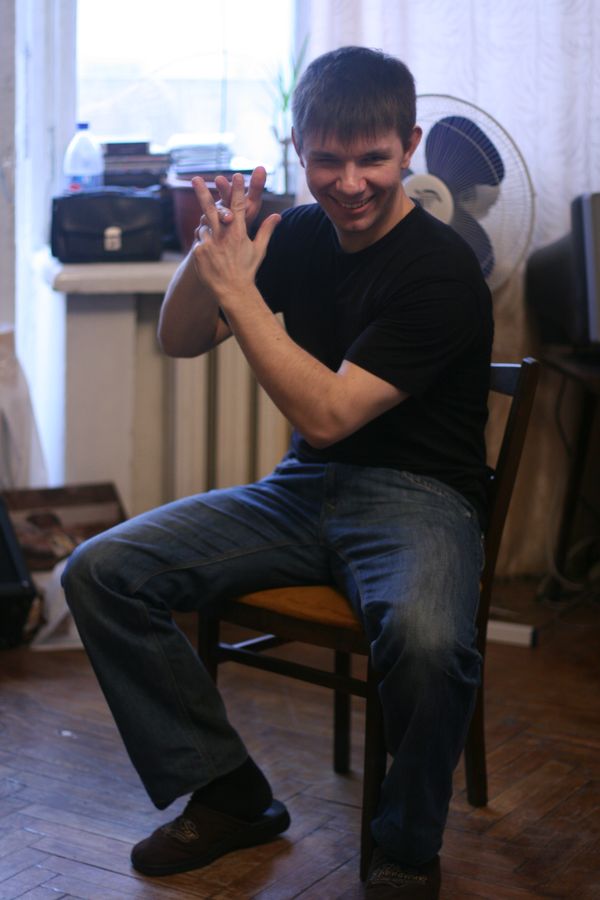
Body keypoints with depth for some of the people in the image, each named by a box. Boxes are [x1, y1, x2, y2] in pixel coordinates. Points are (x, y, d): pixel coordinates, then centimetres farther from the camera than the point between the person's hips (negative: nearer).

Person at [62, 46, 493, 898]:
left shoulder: (442, 270, -13)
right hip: (304, 488, 6)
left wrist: (237, 289, -20)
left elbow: (325, 414, -19)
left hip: (417, 498, -6)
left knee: (426, 639, -39)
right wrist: (210, 246, -8)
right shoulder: (299, 234, 6)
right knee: (99, 572, -11)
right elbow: (178, 340, 10)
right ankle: (231, 796, 3)